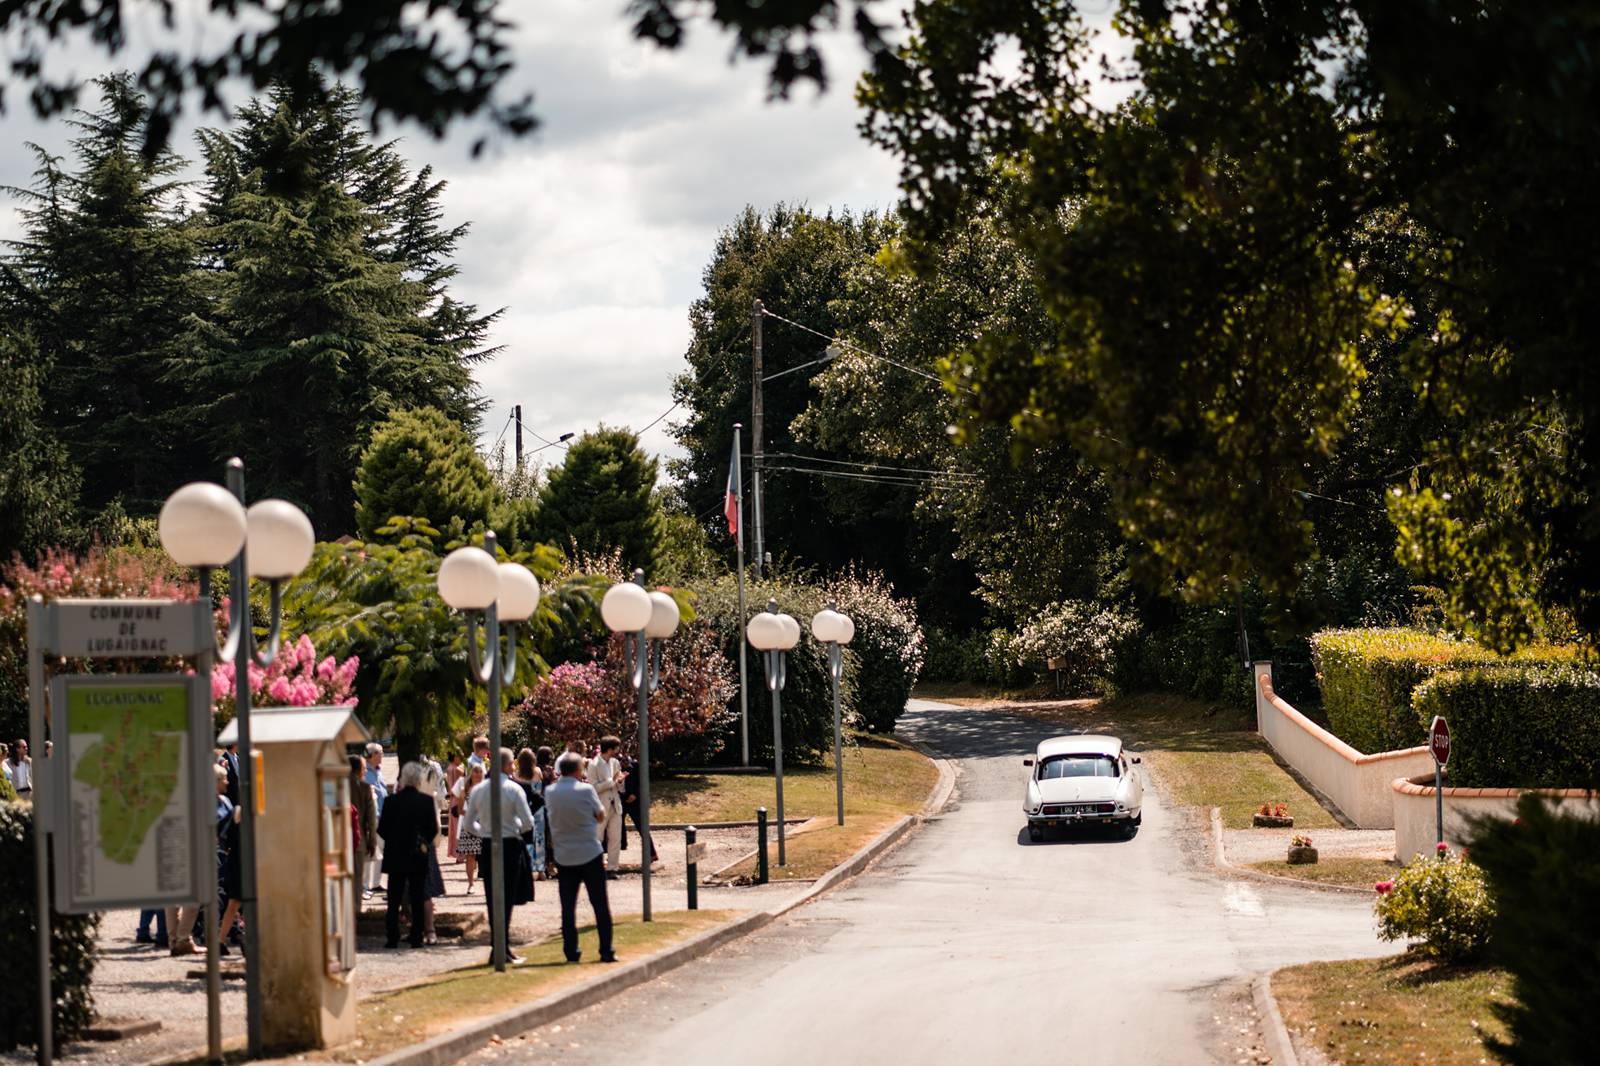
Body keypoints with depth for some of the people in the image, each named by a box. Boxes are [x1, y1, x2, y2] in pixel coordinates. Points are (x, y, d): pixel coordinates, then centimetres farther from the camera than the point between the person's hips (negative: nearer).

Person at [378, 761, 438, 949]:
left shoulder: (392, 801, -7)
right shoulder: (427, 801, -7)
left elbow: (382, 829, -3)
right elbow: (434, 829, -2)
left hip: (396, 856, 0)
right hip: (419, 856, 0)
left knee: (394, 900, 6)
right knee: (417, 900, 6)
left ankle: (392, 939, 3)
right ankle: (416, 939, 5)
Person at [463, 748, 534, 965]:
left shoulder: (477, 790, 2)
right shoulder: (514, 789, -9)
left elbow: (470, 823, 5)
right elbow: (528, 822, -12)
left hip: (487, 847, 4)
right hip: (510, 846, -4)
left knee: (492, 899, 10)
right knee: (506, 898, 0)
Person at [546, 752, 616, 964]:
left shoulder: (550, 792, -1)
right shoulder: (586, 789, -11)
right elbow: (601, 816, 1)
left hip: (563, 857, 3)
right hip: (589, 854, -3)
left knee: (568, 906, 7)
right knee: (600, 904, 5)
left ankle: (571, 951, 5)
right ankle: (606, 951, 3)